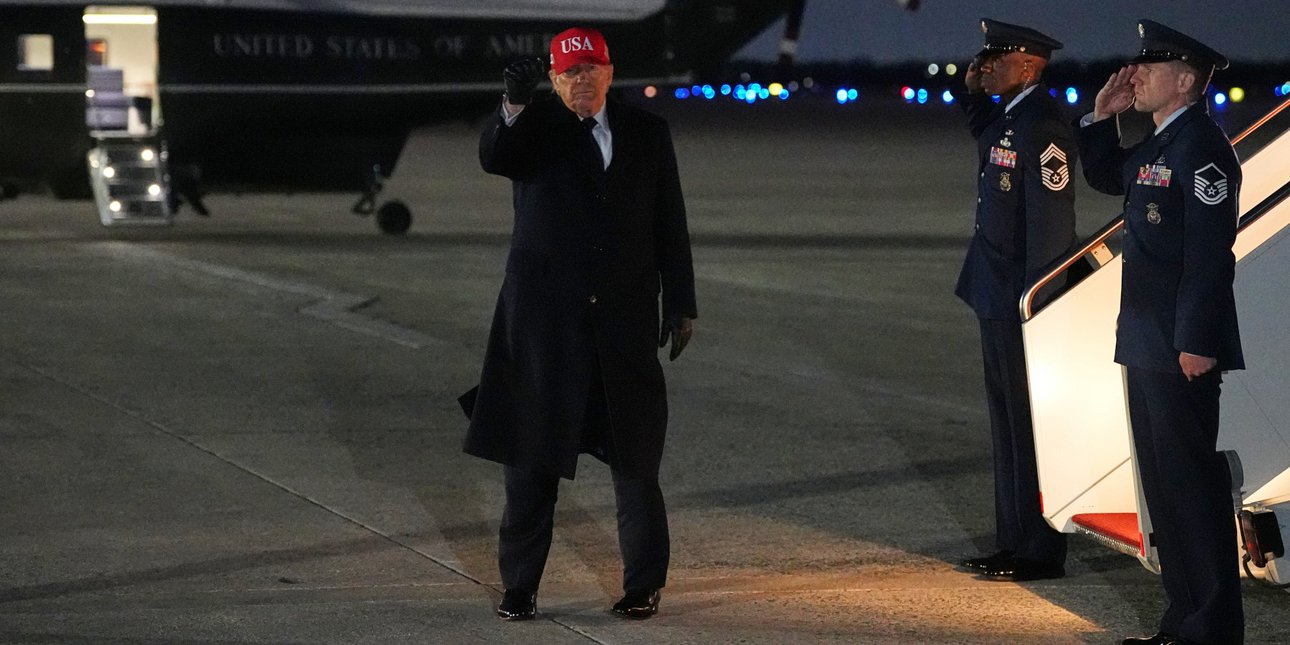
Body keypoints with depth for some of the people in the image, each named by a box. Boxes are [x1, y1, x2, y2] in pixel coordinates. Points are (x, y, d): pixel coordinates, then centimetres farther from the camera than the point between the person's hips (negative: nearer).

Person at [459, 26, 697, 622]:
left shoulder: (647, 132, 9)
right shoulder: (534, 128, 3)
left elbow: (670, 223, 10)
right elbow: (493, 157, -19)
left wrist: (681, 304, 7)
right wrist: (513, 107, -39)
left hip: (625, 316, 2)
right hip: (543, 314, -2)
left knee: (636, 456, 5)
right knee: (531, 453, 1)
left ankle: (643, 584, 14)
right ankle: (519, 587, 9)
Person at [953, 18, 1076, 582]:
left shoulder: (1042, 126, -18)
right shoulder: (1008, 118, 10)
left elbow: (1049, 223, -22)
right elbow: (988, 143, 35)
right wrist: (974, 93, 16)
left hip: (1025, 303, -10)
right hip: (998, 301, 10)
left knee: (1030, 427, -3)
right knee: (1008, 423, 15)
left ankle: (1039, 553, 3)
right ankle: (1014, 543, 24)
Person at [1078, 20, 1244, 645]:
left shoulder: (1200, 145, -15)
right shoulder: (1157, 144, 14)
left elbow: (1211, 252, -21)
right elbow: (1105, 175, 33)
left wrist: (1197, 342, -24)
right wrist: (1103, 116, 16)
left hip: (1182, 350, -10)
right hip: (1147, 345, 10)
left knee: (1191, 478, -6)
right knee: (1164, 478, 14)